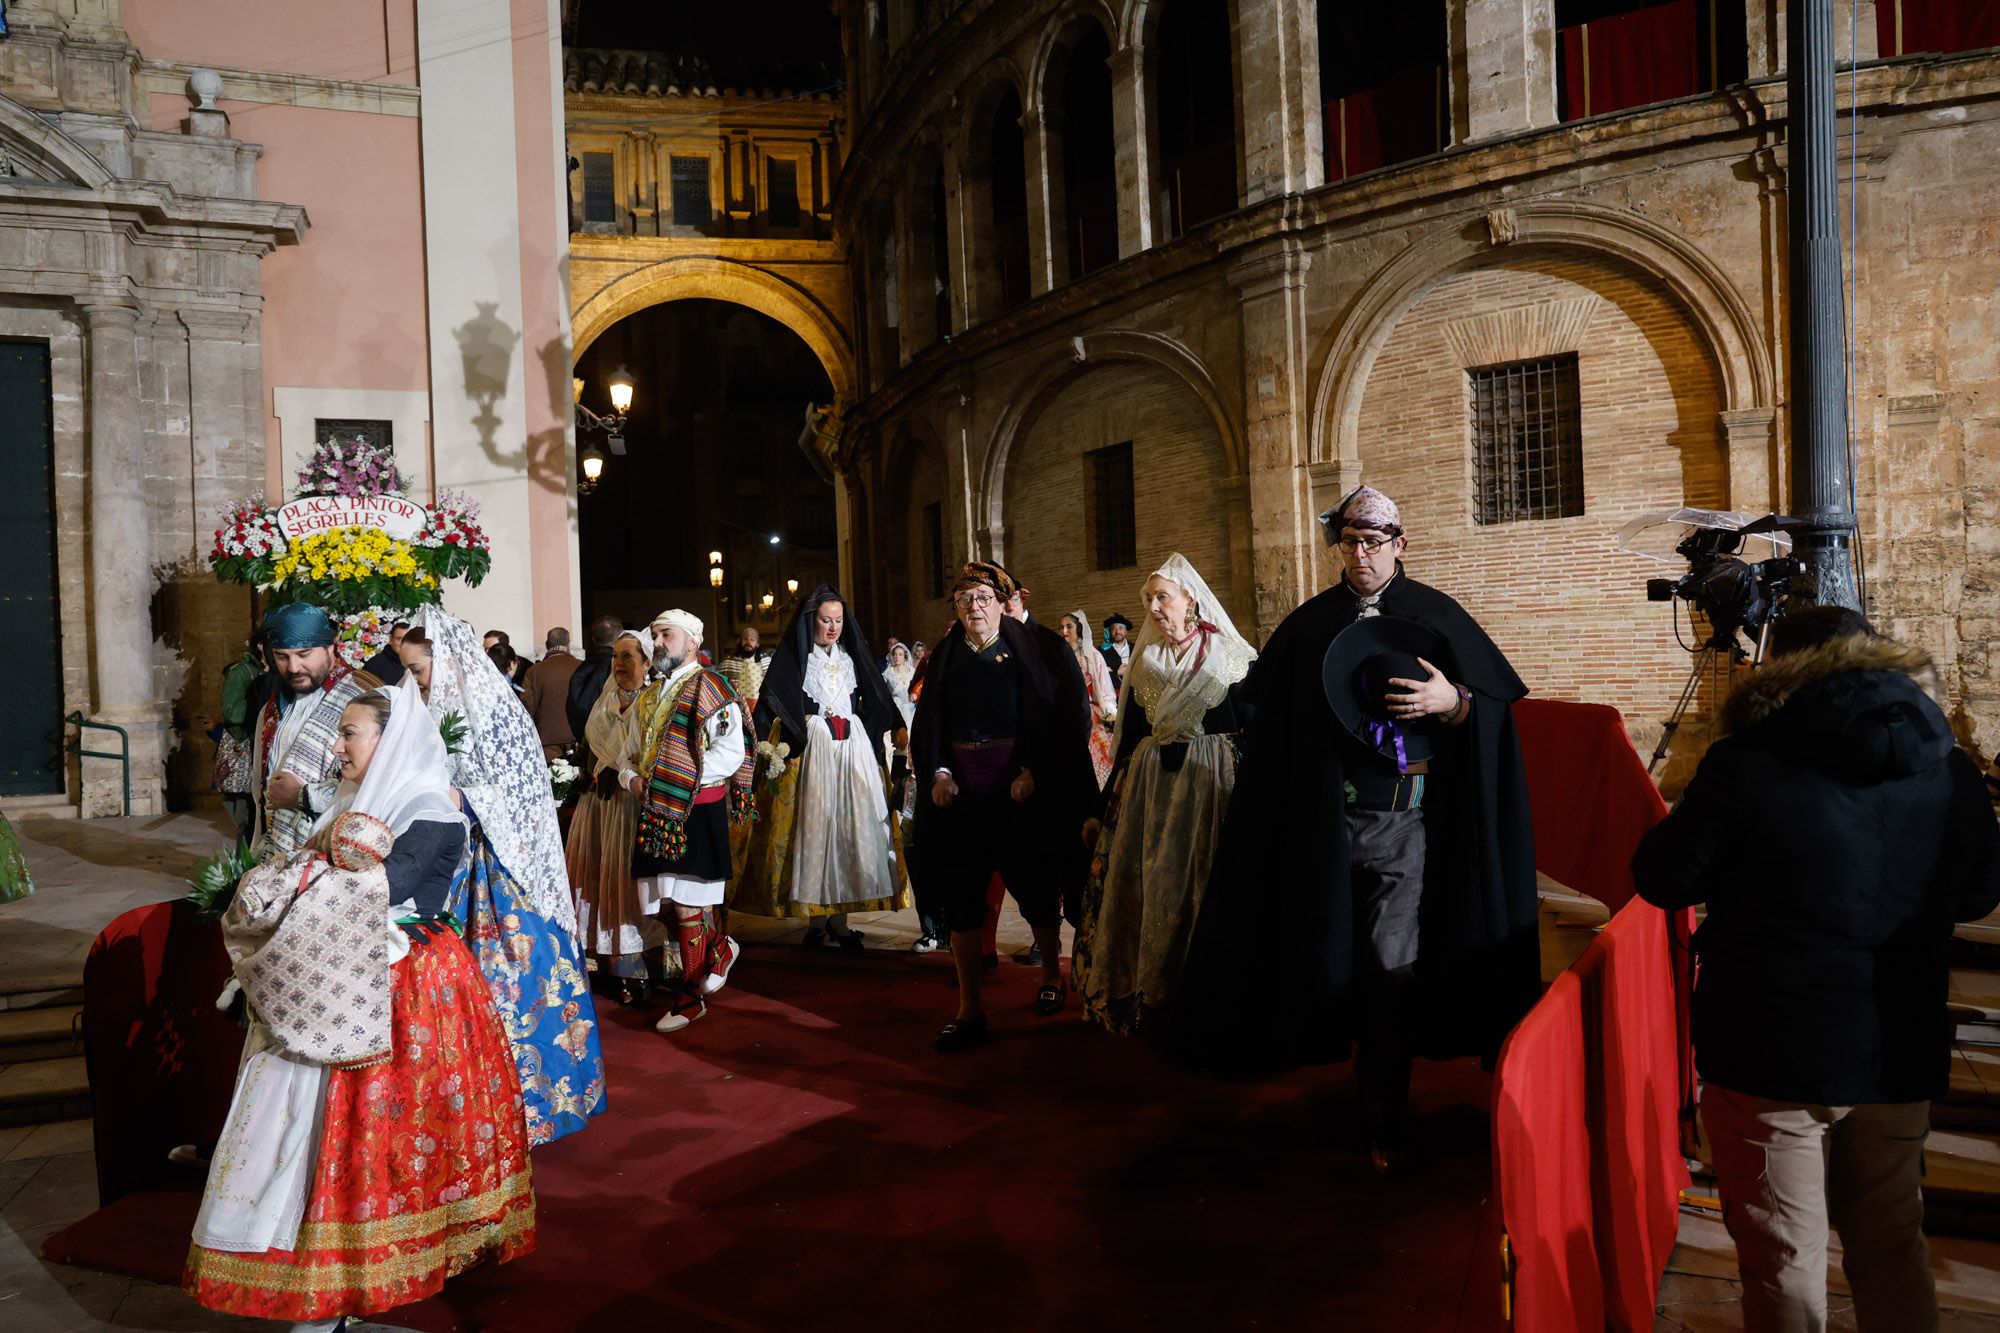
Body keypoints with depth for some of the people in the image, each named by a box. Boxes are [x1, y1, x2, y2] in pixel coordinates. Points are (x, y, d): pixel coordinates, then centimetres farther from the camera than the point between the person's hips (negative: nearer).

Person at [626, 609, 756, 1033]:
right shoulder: (650, 697, 19)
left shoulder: (710, 688, -6)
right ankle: (719, 950, 33)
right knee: (674, 904, 9)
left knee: (687, 905, -5)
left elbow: (732, 751, -15)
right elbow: (635, 751, 25)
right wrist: (632, 777, 3)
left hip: (697, 811, -7)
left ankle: (692, 995, 6)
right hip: (657, 811, 7)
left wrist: (684, 778, -17)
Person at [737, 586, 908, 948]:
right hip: (811, 748, -3)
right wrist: (765, 742, -19)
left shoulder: (852, 655, 13)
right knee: (814, 825, -3)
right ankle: (816, 917, 5)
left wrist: (898, 729, 5)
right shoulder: (793, 657, 1)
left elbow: (877, 697, 16)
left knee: (852, 824, 0)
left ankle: (839, 916, 6)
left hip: (854, 746, 4)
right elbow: (770, 701, -6)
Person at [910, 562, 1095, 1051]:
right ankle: (969, 1007, 7)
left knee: (1033, 883, 9)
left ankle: (1051, 973, 34)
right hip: (957, 788, 3)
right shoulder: (945, 657, 10)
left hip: (1019, 787, -3)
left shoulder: (1030, 650, -1)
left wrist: (1032, 772, -16)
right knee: (960, 895, 0)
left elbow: (1053, 717, -6)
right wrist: (937, 772, -6)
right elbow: (927, 721, 9)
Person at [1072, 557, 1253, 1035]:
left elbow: (1254, 733, -4)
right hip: (1149, 786, 4)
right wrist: (1107, 805, 11)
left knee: (1200, 885, -1)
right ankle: (1149, 996, 17)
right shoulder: (1145, 661, 10)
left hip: (1211, 785, -4)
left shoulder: (1230, 658, -3)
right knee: (1149, 887, 6)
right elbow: (1128, 737, 13)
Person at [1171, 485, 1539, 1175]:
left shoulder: (1436, 617, 2)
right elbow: (1270, 721, 11)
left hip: (1404, 819, -2)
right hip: (1326, 816, 3)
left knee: (1390, 969, -3)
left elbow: (1501, 701, -1)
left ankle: (1385, 1122, 8)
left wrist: (1454, 701, -20)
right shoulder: (1308, 625, 8)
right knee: (1331, 954, 10)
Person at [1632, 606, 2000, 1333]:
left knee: (1784, 1261, 9)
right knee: (1893, 1249, 22)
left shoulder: (1744, 764, -14)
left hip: (1771, 1059, -4)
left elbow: (1663, 881, -7)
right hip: (1900, 1057, 5)